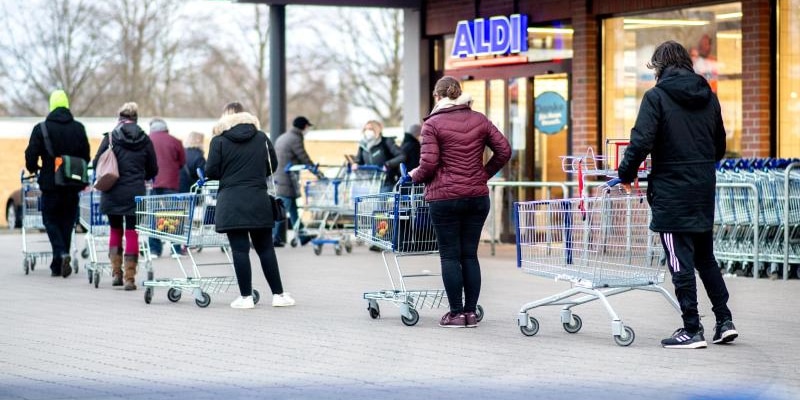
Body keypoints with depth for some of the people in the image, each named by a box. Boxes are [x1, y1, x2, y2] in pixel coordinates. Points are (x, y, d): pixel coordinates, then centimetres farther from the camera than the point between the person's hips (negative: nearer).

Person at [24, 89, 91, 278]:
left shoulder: (41, 128, -6)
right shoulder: (78, 128, 2)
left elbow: (31, 155, -8)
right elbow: (86, 157, 4)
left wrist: (33, 169, 13)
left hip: (50, 184, -3)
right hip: (72, 184, 3)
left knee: (50, 220, 8)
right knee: (67, 222, 10)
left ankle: (61, 253, -16)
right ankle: (58, 265, 10)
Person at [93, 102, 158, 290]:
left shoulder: (111, 137, -5)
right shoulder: (145, 140, 1)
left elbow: (97, 163, -4)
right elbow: (153, 170, 8)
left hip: (113, 193, 0)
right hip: (136, 193, 0)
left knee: (115, 230, 16)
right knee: (132, 232, 4)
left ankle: (116, 273, 12)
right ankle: (130, 278, 0)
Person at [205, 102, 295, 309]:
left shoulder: (219, 140, -2)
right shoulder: (261, 138, 7)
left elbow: (211, 171, -4)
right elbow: (273, 165, 11)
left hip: (231, 202, -3)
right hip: (258, 201, 3)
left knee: (240, 249, -1)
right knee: (265, 248, 10)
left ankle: (246, 297, -1)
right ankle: (278, 294, 10)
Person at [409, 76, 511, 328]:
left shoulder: (433, 124, -6)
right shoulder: (479, 120, 8)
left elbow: (429, 164, -12)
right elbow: (504, 150, 7)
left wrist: (416, 176, 7)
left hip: (445, 198, -4)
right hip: (478, 196, 4)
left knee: (450, 255, 2)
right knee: (470, 254, 9)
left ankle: (457, 313, 3)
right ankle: (471, 312, 9)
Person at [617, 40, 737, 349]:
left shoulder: (656, 97, -8)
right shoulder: (709, 97, 10)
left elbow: (641, 141, -17)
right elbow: (720, 146, 16)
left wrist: (626, 174, -4)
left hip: (671, 191, -6)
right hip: (704, 190, 6)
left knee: (680, 260, -2)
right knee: (705, 256, 18)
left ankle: (692, 329, -1)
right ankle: (724, 321, 15)